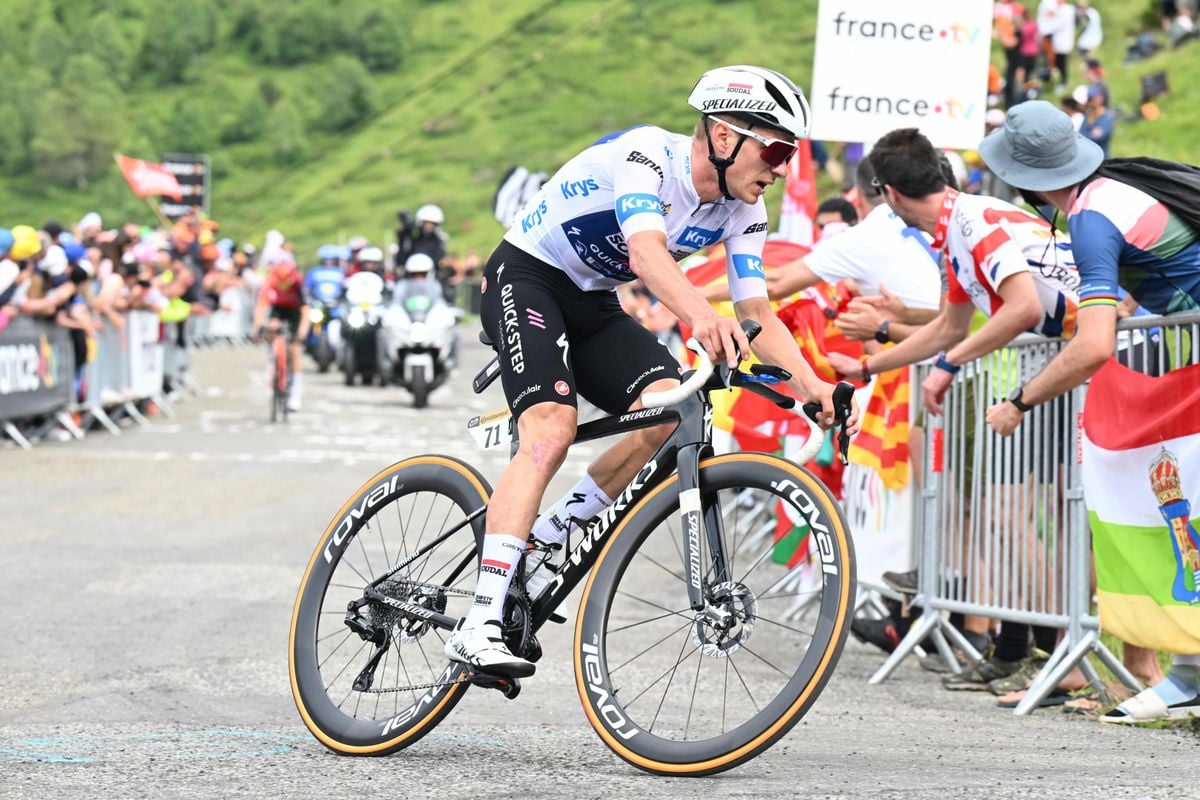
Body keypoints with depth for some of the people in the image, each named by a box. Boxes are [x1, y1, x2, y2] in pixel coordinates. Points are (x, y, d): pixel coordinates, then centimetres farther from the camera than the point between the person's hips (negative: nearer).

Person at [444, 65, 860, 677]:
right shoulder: (647, 154, -27)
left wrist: (811, 384, -22)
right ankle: (478, 627, -34)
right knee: (552, 428, -28)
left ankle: (549, 536, -2)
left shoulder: (743, 211, -4)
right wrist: (702, 317, -62)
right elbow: (647, 254, -44)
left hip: (593, 303, 7)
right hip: (526, 279, -7)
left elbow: (758, 314, -6)